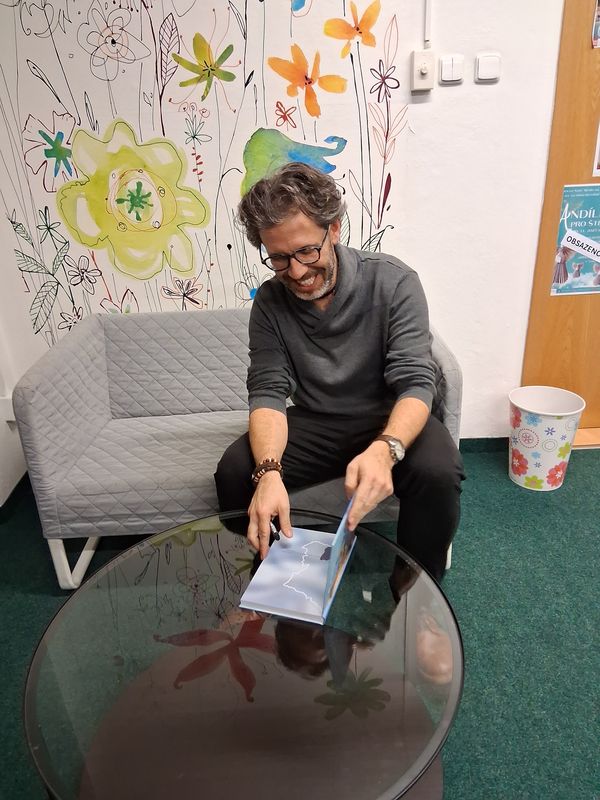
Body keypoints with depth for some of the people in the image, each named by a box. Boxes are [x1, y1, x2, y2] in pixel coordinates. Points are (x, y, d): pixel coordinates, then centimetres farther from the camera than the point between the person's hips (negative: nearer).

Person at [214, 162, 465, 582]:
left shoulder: (395, 282, -16)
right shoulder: (270, 301, -7)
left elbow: (416, 383, -23)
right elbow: (268, 393, -13)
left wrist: (384, 449, -45)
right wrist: (268, 471, -33)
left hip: (390, 422, -2)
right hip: (312, 425, 3)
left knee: (438, 473, -32)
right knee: (234, 473, -20)